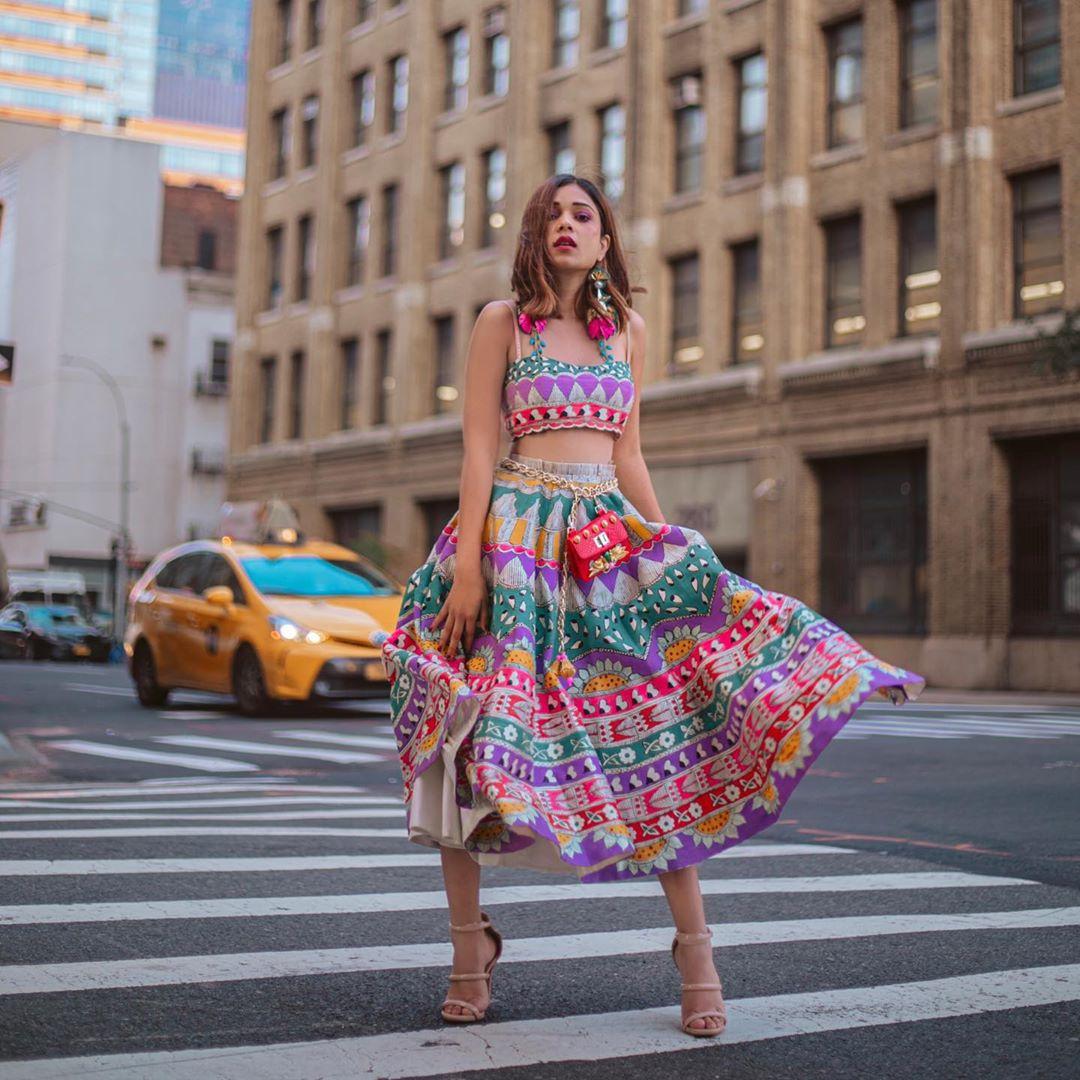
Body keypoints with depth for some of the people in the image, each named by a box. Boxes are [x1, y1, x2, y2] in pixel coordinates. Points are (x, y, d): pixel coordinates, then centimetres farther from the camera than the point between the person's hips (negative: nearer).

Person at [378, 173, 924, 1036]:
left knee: (659, 733, -5)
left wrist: (673, 554, 8)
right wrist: (468, 565, -12)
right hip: (515, 533, -3)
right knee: (473, 732, -6)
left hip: (607, 541, 3)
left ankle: (696, 949, 2)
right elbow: (478, 448, -2)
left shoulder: (628, 330, 15)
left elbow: (629, 457, 16)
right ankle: (469, 942, 10)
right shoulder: (502, 321, 5)